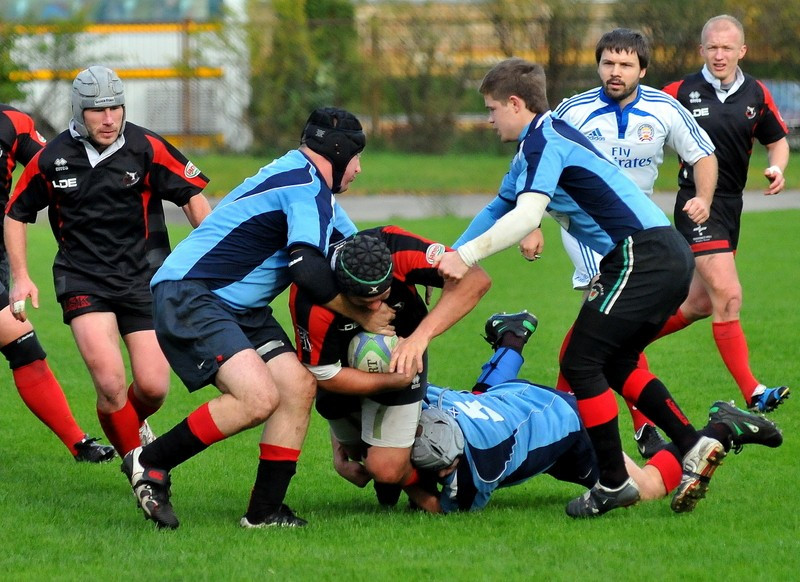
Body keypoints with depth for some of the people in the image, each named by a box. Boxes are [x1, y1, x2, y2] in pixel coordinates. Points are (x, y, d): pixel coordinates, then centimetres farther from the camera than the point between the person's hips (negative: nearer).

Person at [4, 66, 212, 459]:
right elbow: (16, 214, 12)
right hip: (83, 280, -1)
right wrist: (21, 276, 5)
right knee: (110, 383, -19)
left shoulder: (147, 149, -6)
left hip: (144, 277, 1)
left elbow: (192, 197, 0)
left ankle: (134, 424, 32)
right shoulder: (51, 159, -2)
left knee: (153, 387, -6)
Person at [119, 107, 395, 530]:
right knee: (259, 397, -24)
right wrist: (362, 316, -9)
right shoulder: (306, 186, -14)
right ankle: (149, 463, -9)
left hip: (241, 308, 10)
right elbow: (309, 270, -24)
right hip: (188, 297, -10)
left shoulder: (306, 182, 18)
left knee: (298, 387, -1)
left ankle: (264, 512, 3)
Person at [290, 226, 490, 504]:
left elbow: (474, 279, -35)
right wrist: (395, 381, -29)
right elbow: (324, 374, -24)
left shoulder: (397, 249, -36)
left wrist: (422, 334, -45)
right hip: (342, 363, 0)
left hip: (403, 352, 0)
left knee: (386, 469, -9)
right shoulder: (309, 301, -37)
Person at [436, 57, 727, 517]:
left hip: (641, 254, -10)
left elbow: (526, 216, -25)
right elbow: (501, 207, 32)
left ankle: (614, 483, -5)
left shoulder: (545, 142, -11)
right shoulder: (539, 143, 22)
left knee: (581, 363, -7)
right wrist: (448, 259, 26)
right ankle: (694, 445, 9)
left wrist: (466, 256, -25)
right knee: (614, 364, 18)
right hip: (669, 255, 10)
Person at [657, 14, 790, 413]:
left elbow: (777, 140, 16)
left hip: (731, 205, 6)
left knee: (702, 302, 14)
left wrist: (776, 168, -3)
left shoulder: (756, 95, 4)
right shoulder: (681, 93, -9)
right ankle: (752, 394, -15)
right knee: (728, 297, -15)